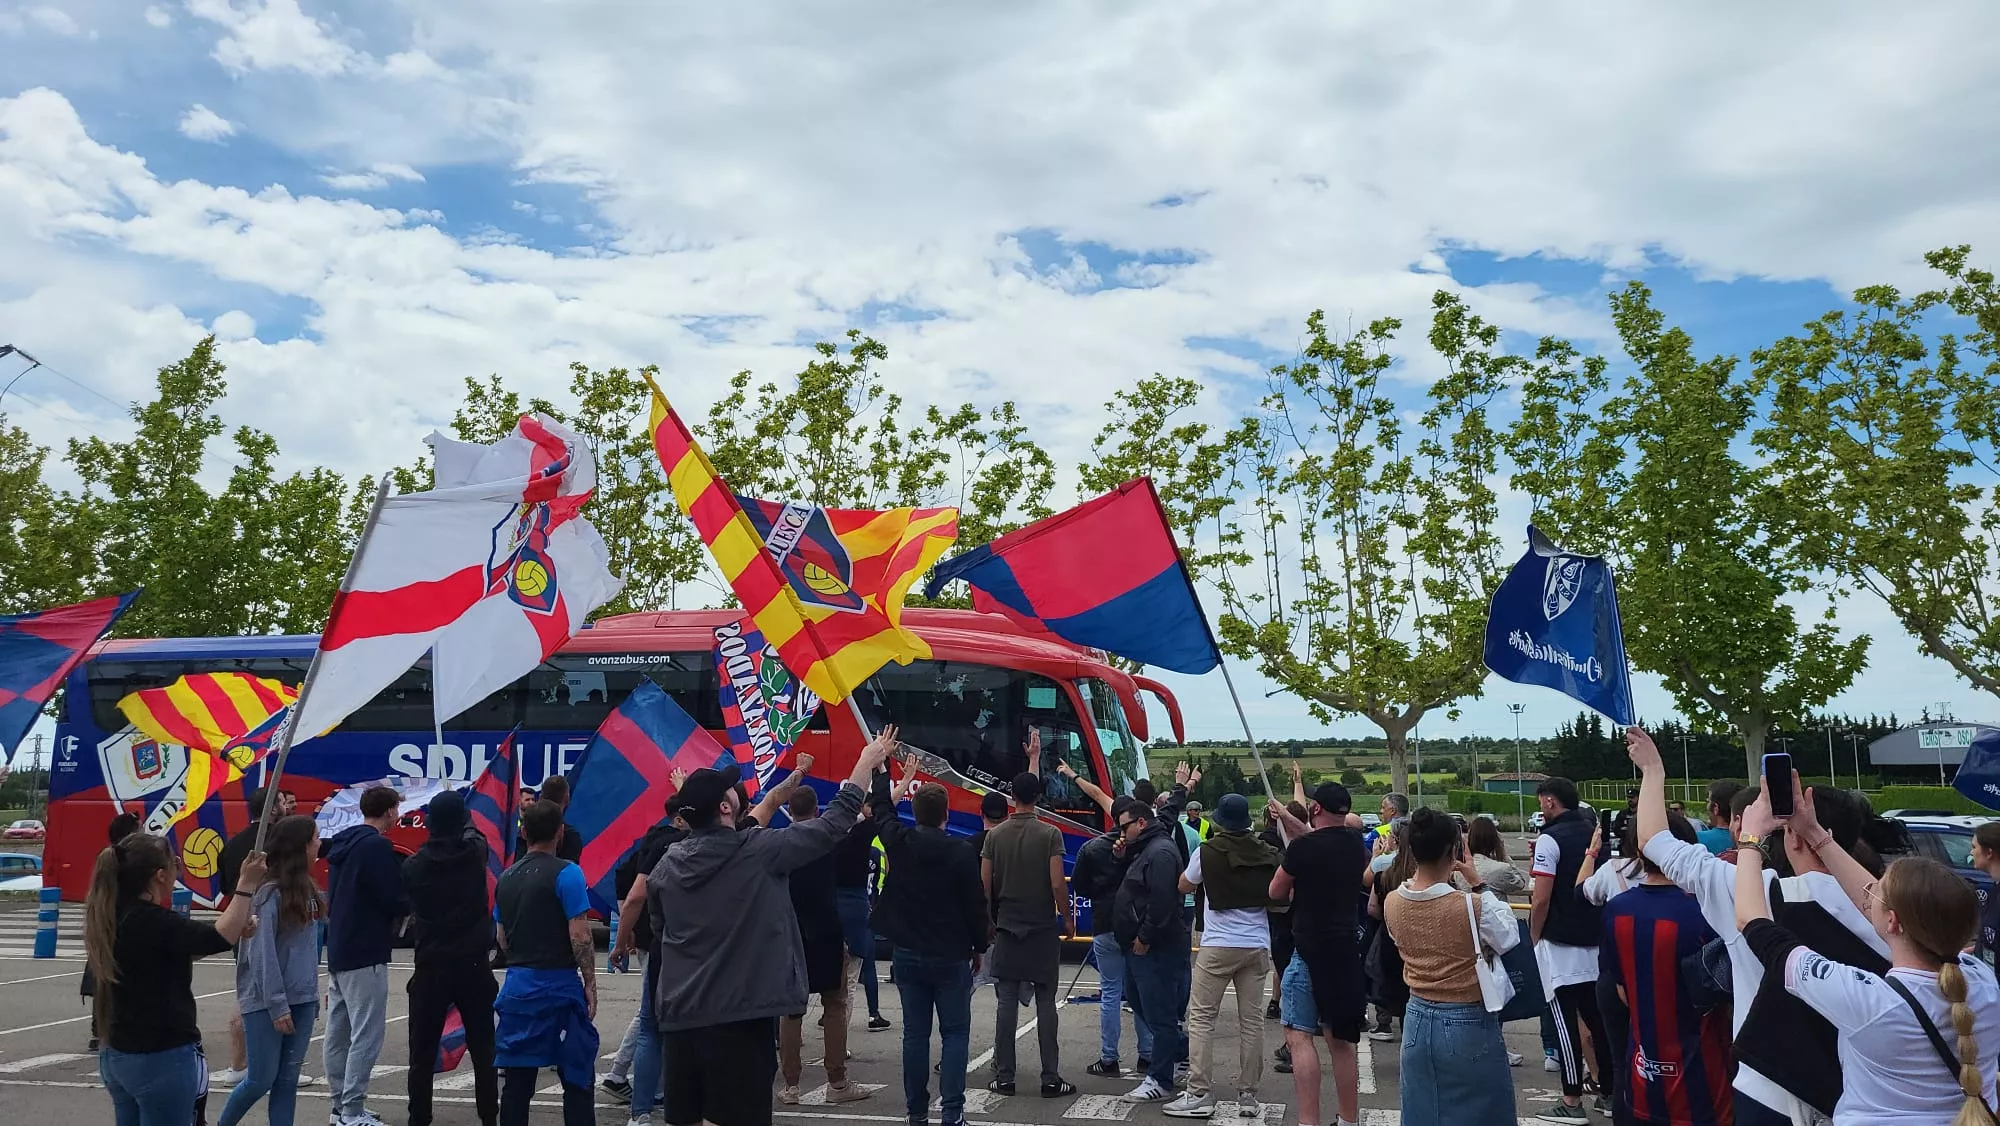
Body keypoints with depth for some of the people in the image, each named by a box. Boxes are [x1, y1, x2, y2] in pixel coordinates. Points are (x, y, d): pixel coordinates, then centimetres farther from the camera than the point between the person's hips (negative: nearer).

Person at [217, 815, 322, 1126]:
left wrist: (313, 995, 8)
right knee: (262, 1079, 4)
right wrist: (277, 1006, -16)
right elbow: (262, 954, -16)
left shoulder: (306, 889, 7)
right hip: (265, 1001, -6)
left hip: (303, 999, 6)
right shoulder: (269, 893, -15)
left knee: (288, 1079, 8)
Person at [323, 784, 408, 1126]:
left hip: (338, 951, 9)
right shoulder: (377, 846, -15)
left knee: (338, 1034, 13)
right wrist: (410, 902, 2)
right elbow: (396, 902, -18)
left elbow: (334, 898, 18)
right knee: (365, 1034, -5)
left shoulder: (342, 844, 12)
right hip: (365, 955, -9)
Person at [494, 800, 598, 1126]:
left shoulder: (507, 877, 8)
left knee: (517, 1078, 10)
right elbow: (579, 936, -15)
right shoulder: (565, 873, -12)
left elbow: (501, 937, 16)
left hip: (518, 984, 6)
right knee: (576, 1079, 2)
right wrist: (590, 983, -7)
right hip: (559, 985, -6)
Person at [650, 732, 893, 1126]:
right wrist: (868, 762, 7)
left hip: (679, 1014, 6)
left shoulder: (667, 864, 4)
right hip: (740, 1015, -6)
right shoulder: (758, 850, -11)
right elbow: (832, 824, -3)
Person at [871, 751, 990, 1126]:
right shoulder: (962, 852, -12)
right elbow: (976, 906, -6)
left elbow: (881, 808, 15)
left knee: (915, 1033, 9)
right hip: (951, 955, -3)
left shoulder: (898, 842, -4)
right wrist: (979, 947, 8)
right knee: (955, 1032, 4)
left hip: (907, 953, 3)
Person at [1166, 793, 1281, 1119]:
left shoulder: (1207, 851, -8)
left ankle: (1200, 1093, -1)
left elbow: (1184, 886, 7)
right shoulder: (1265, 854, 2)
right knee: (1252, 1020, 8)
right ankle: (1248, 1095, 13)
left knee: (1201, 1017, 2)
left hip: (1217, 946, -4)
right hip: (1257, 946, 4)